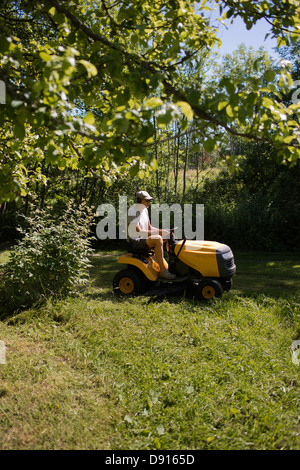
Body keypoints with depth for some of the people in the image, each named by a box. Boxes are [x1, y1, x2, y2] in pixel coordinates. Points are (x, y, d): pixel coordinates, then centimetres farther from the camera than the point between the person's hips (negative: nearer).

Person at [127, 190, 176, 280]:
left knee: (169, 236, 4)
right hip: (136, 241, -10)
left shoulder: (145, 210, 13)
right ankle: (162, 271, -29)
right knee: (158, 239, -32)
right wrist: (158, 232, -26)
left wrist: (162, 231, 0)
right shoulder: (133, 212, -17)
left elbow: (149, 227, 17)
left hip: (144, 239, 10)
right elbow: (138, 231, -24)